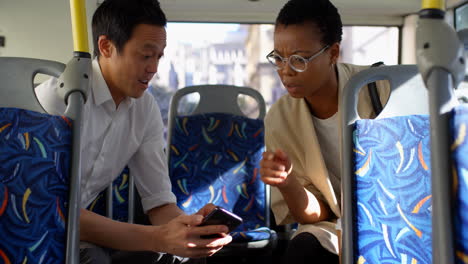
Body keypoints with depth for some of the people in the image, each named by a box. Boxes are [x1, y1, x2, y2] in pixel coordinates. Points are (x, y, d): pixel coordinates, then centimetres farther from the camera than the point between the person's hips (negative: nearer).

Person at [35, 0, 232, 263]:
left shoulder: (146, 109, -4)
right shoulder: (58, 98, -24)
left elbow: (160, 201, -4)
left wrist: (193, 228, -27)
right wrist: (158, 238, -37)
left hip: (73, 227, 6)